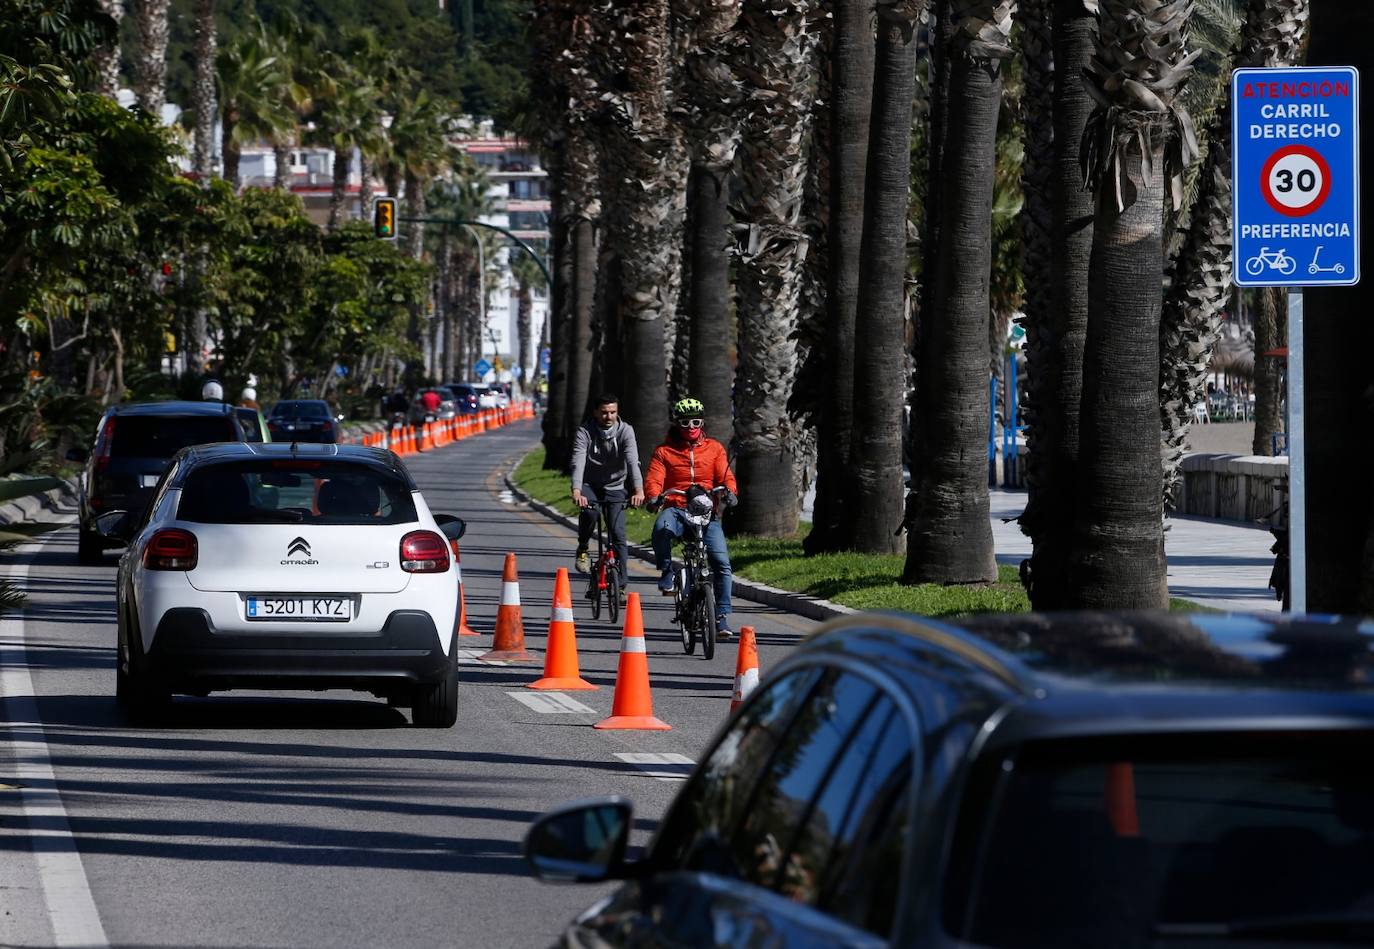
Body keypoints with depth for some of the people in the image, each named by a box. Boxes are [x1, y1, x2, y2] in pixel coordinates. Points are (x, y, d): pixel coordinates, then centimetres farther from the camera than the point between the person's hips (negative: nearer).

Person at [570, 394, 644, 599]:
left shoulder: (625, 431, -14)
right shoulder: (585, 432, -16)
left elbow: (633, 461, -27)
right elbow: (578, 462, -29)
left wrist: (638, 490, -44)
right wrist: (576, 492, -46)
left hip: (614, 487, 1)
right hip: (589, 484, -1)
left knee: (619, 535, -9)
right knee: (589, 511, -33)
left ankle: (621, 586, -4)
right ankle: (582, 549, -6)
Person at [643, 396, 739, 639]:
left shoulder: (714, 449, 13)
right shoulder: (664, 451, 9)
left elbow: (725, 476, 4)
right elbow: (653, 480, -1)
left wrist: (729, 492, -19)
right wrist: (654, 497, -24)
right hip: (676, 509, -1)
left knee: (721, 562, -13)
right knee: (662, 528, -38)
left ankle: (722, 617, -5)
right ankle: (667, 573, -14)